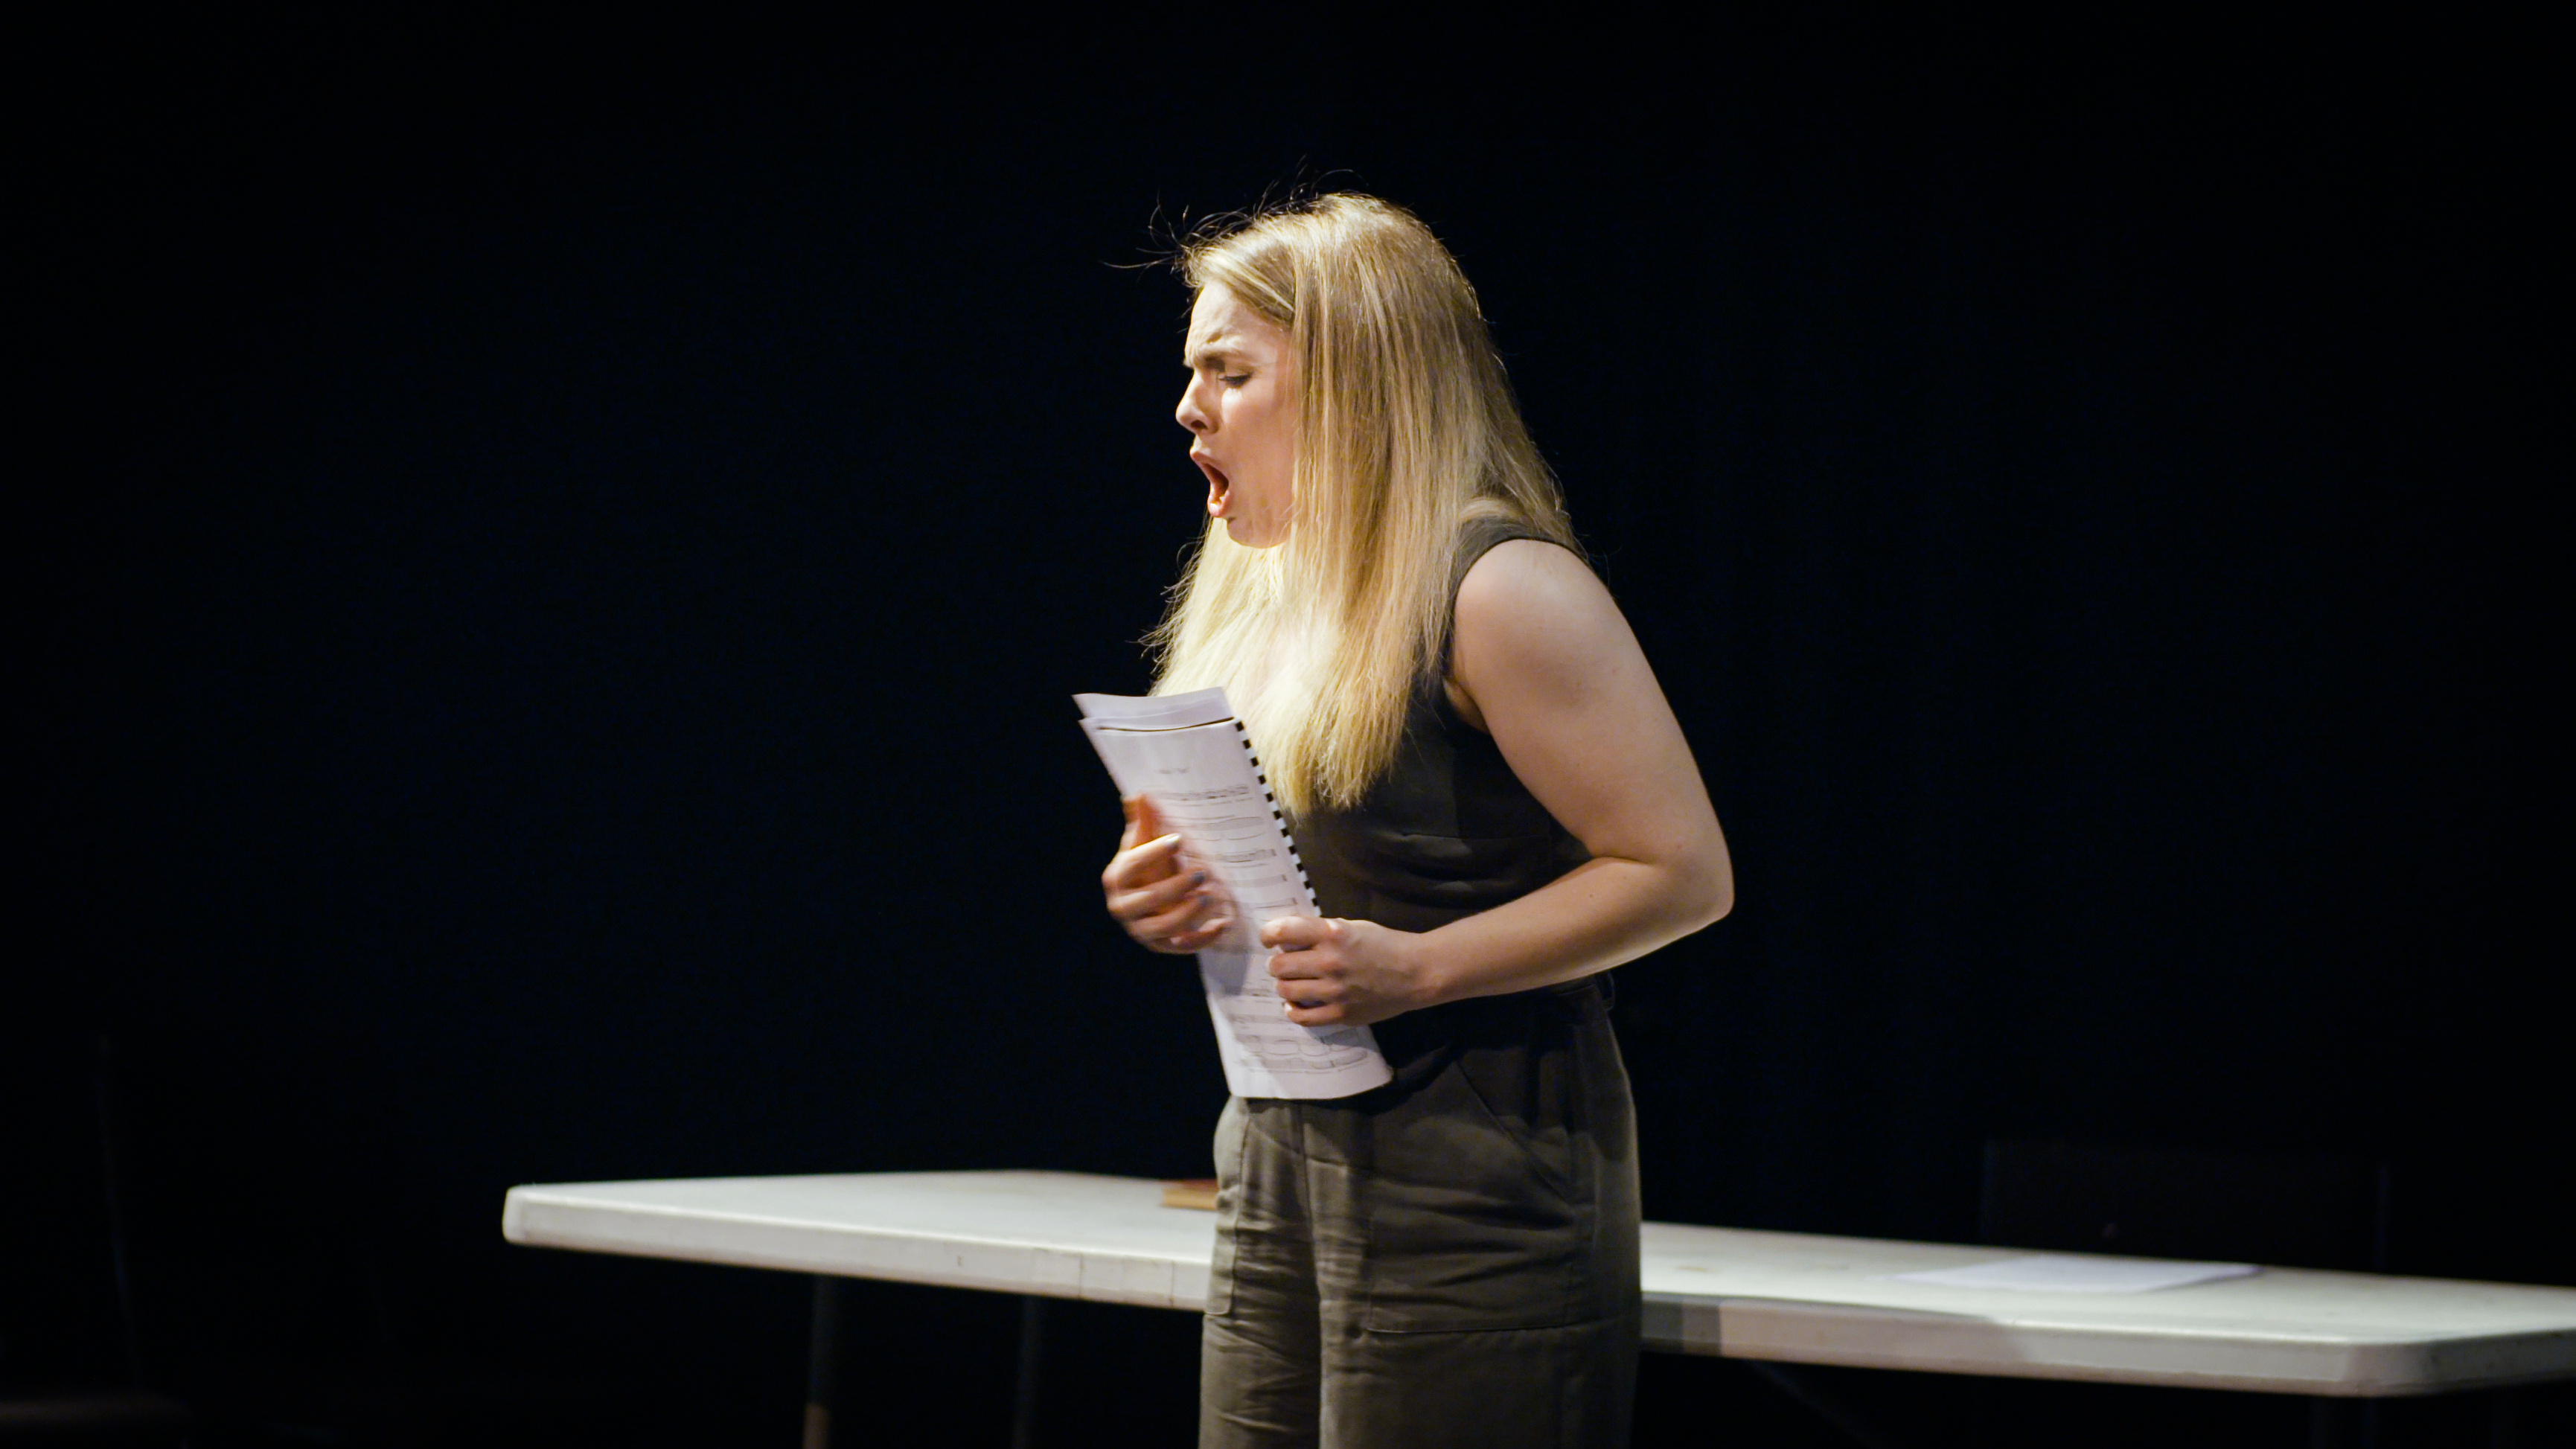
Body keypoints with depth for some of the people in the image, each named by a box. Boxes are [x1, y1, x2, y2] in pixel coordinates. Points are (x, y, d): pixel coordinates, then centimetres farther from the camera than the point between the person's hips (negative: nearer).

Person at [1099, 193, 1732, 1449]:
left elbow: (1684, 871, -15)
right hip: (1279, 1158, 8)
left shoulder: (1496, 588, -12)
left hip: (1471, 1168, -8)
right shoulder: (1255, 599, 15)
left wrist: (1415, 970, -20)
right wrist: (1170, 901, 3)